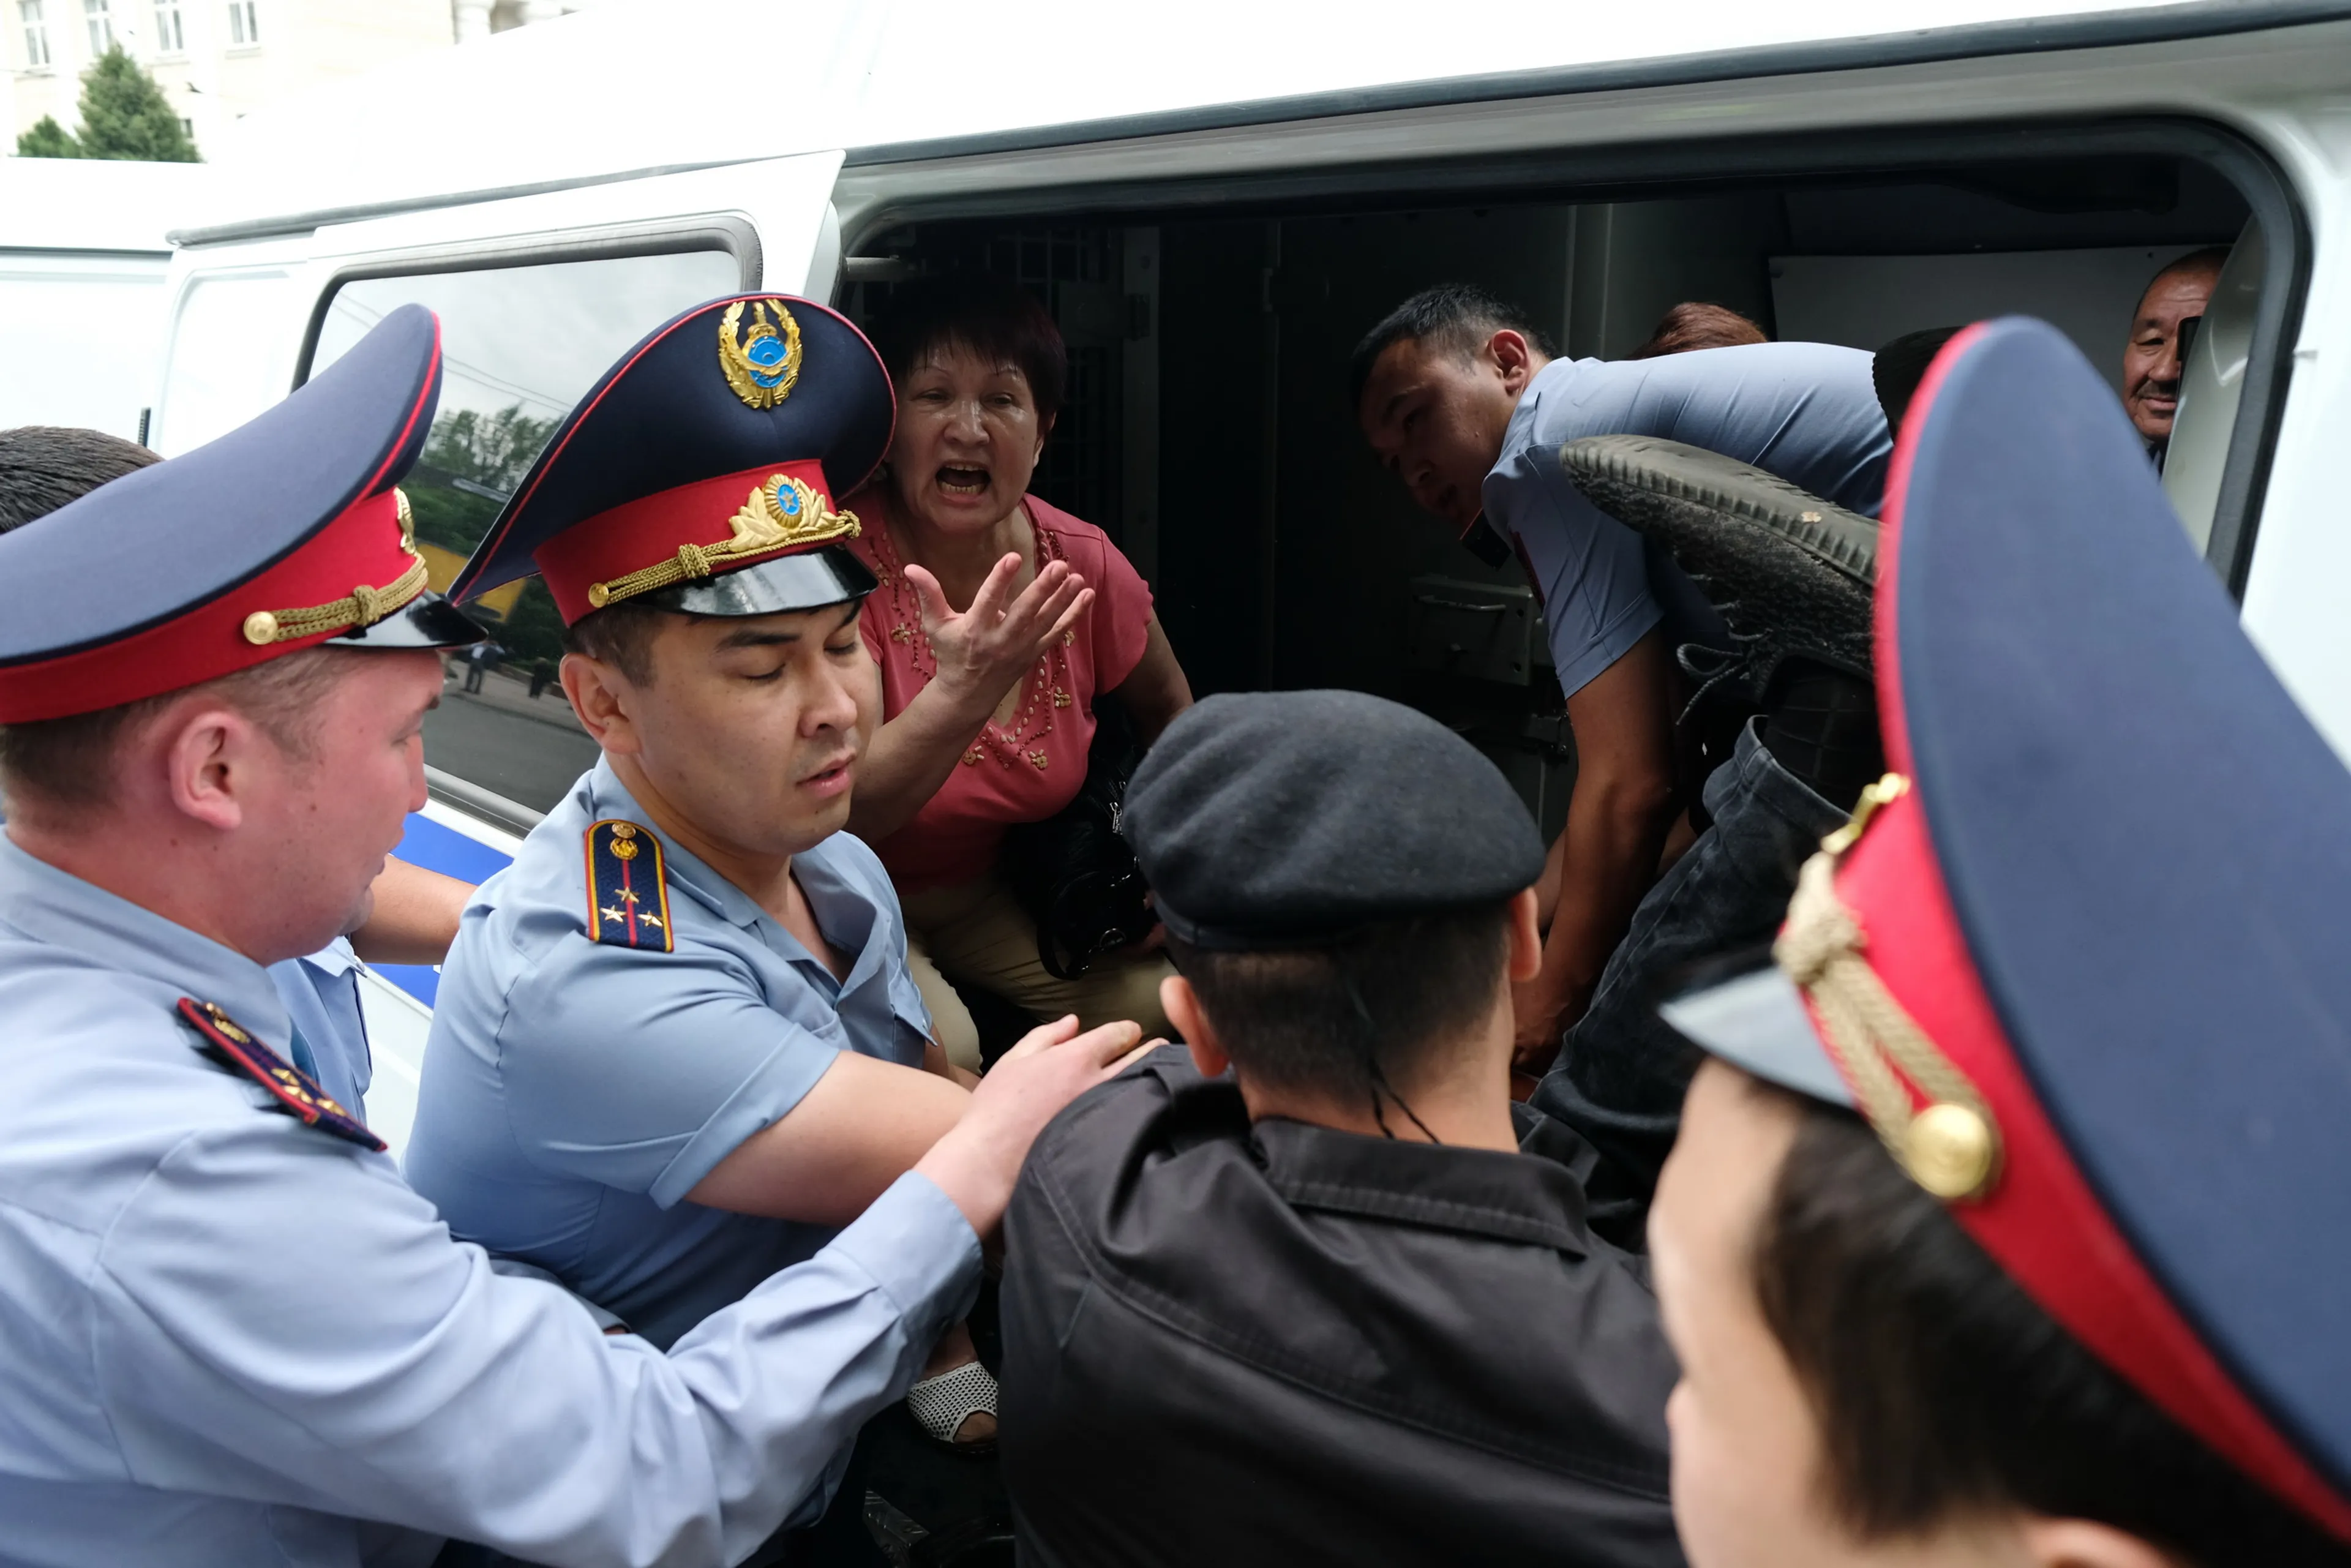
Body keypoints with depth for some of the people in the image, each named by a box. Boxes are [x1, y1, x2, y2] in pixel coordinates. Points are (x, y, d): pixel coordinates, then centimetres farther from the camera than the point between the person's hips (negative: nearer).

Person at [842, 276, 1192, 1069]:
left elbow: (1170, 715, 11)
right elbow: (828, 815, -30)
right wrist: (962, 693, -45)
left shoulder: (1081, 564, -10)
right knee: (937, 1048, -30)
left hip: (990, 897, 5)